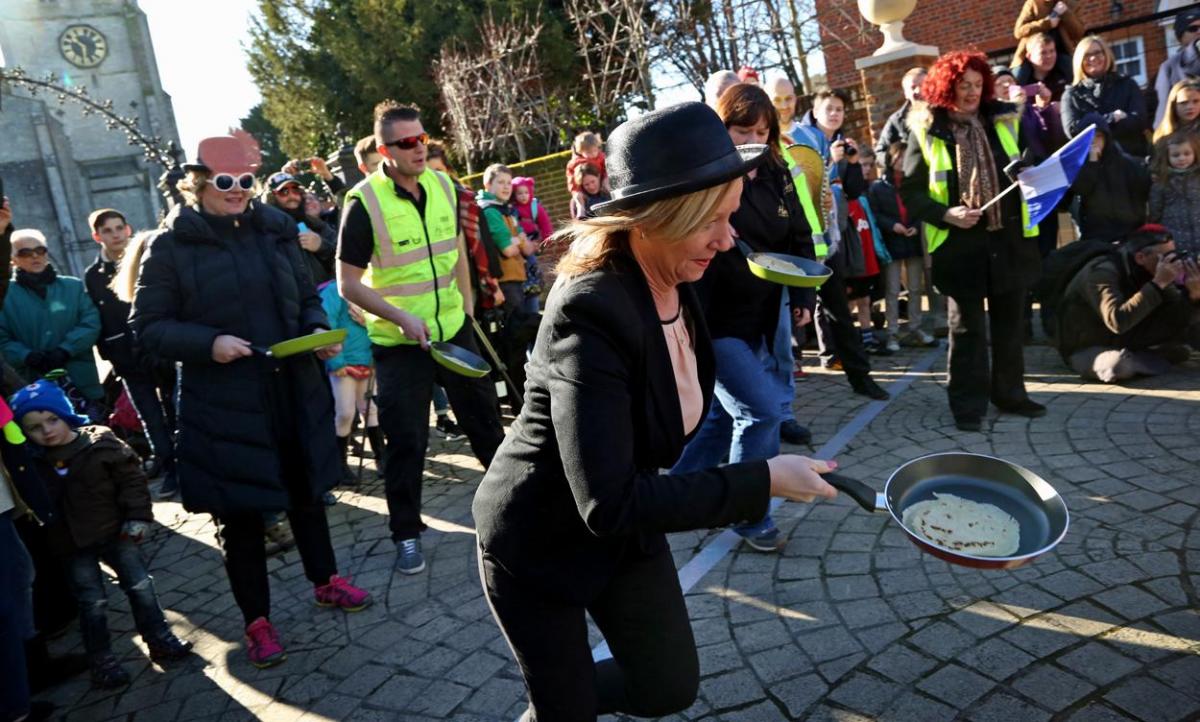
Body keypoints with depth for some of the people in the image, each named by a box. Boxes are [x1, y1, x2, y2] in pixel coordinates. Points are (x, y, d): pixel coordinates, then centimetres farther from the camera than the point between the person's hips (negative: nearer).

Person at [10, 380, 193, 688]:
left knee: (140, 585, 6)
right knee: (93, 602, 5)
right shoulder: (32, 464, -8)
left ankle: (160, 639, 22)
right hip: (73, 545, 0)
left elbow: (131, 477, -4)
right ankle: (102, 661, 19)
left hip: (114, 532, 1)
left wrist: (137, 517, -8)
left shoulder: (101, 443, -10)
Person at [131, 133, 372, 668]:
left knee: (306, 490, 19)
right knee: (240, 512, 7)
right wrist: (208, 343, -21)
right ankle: (257, 620, 24)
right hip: (223, 402, -4)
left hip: (294, 388, 4)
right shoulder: (171, 245, -7)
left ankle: (325, 581, 40)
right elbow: (147, 326, -6)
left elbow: (307, 296, 13)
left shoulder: (274, 229, 5)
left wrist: (320, 330, -8)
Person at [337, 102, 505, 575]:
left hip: (454, 330, 5)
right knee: (405, 442, 3)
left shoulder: (442, 186, 1)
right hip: (398, 342, -5)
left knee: (483, 417, 16)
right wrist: (400, 317, -22)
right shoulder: (364, 202, -15)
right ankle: (406, 534, 20)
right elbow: (348, 284, -13)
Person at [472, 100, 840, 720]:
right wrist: (763, 481, -33)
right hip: (538, 543, -7)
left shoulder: (675, 285, -8)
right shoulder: (592, 311, -34)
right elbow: (609, 504, -37)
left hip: (624, 525, 7)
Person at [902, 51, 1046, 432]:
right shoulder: (927, 132, -2)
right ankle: (968, 403, 11)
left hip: (1009, 237, 4)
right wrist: (945, 214, -17)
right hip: (959, 243, -4)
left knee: (1009, 323, 13)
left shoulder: (1004, 121, 9)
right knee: (967, 327, 3)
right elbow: (910, 191, -3)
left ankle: (1009, 393, 27)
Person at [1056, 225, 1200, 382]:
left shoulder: (1149, 273, -3)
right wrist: (1158, 284, -37)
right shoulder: (1103, 272, -26)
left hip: (1122, 341, 6)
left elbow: (1180, 318, -1)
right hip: (1086, 349, -6)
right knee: (1119, 365, -37)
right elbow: (1118, 322, -40)